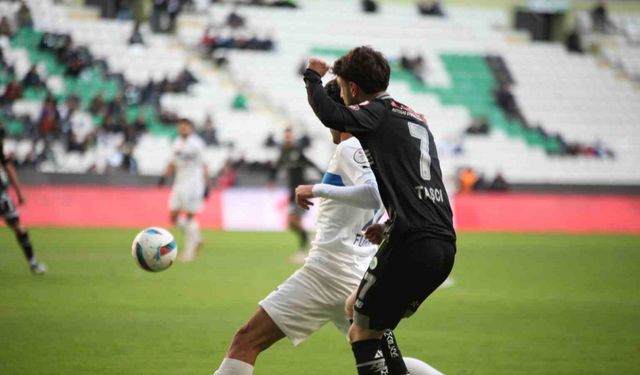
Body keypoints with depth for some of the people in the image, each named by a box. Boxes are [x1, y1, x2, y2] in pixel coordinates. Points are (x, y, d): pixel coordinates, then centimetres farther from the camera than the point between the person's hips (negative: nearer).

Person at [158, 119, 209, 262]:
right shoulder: (177, 144, 11)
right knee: (174, 217, 3)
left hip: (193, 184, -7)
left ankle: (189, 251, 1)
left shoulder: (196, 144, -8)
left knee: (190, 217, -6)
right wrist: (165, 176, 6)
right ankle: (196, 239, 22)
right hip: (179, 184, 7)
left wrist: (206, 186, -9)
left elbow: (203, 166, -6)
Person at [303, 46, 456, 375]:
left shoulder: (378, 113, -1)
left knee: (361, 331, -1)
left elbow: (330, 115, -19)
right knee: (357, 308, 23)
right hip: (444, 245, 9)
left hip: (412, 245, -9)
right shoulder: (416, 119, 25)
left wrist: (313, 77, -1)